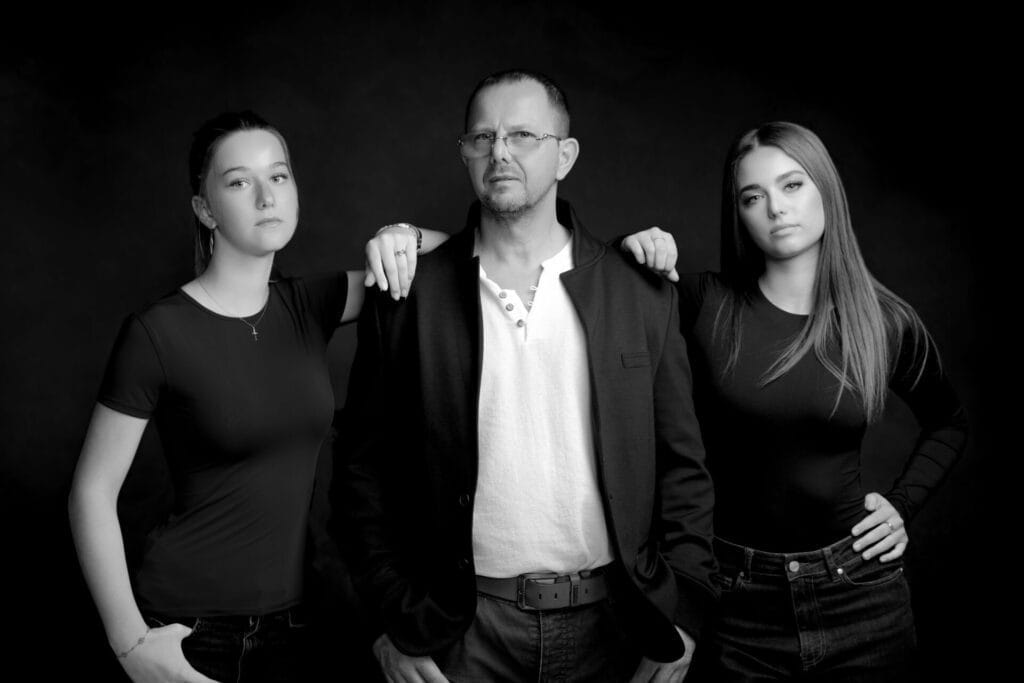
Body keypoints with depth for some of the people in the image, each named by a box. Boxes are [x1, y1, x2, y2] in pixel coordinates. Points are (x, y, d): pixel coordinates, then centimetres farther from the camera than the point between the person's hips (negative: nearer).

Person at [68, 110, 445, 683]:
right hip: (189, 629, -4)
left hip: (289, 620, 5)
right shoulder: (158, 333, -13)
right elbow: (93, 492, -8)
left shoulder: (309, 307, 1)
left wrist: (405, 239, -16)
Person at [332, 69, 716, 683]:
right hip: (463, 629, -1)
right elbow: (363, 463, 0)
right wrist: (394, 621, -3)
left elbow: (681, 464, 2)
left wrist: (682, 612, -3)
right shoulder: (407, 295, -3)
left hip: (611, 623, 1)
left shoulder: (642, 294, 0)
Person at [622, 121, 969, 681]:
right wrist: (632, 258, -15)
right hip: (739, 601, -1)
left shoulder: (887, 322, -2)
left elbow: (949, 424, 16)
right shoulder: (704, 304, -7)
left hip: (859, 594, 1)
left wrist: (902, 503, 4)